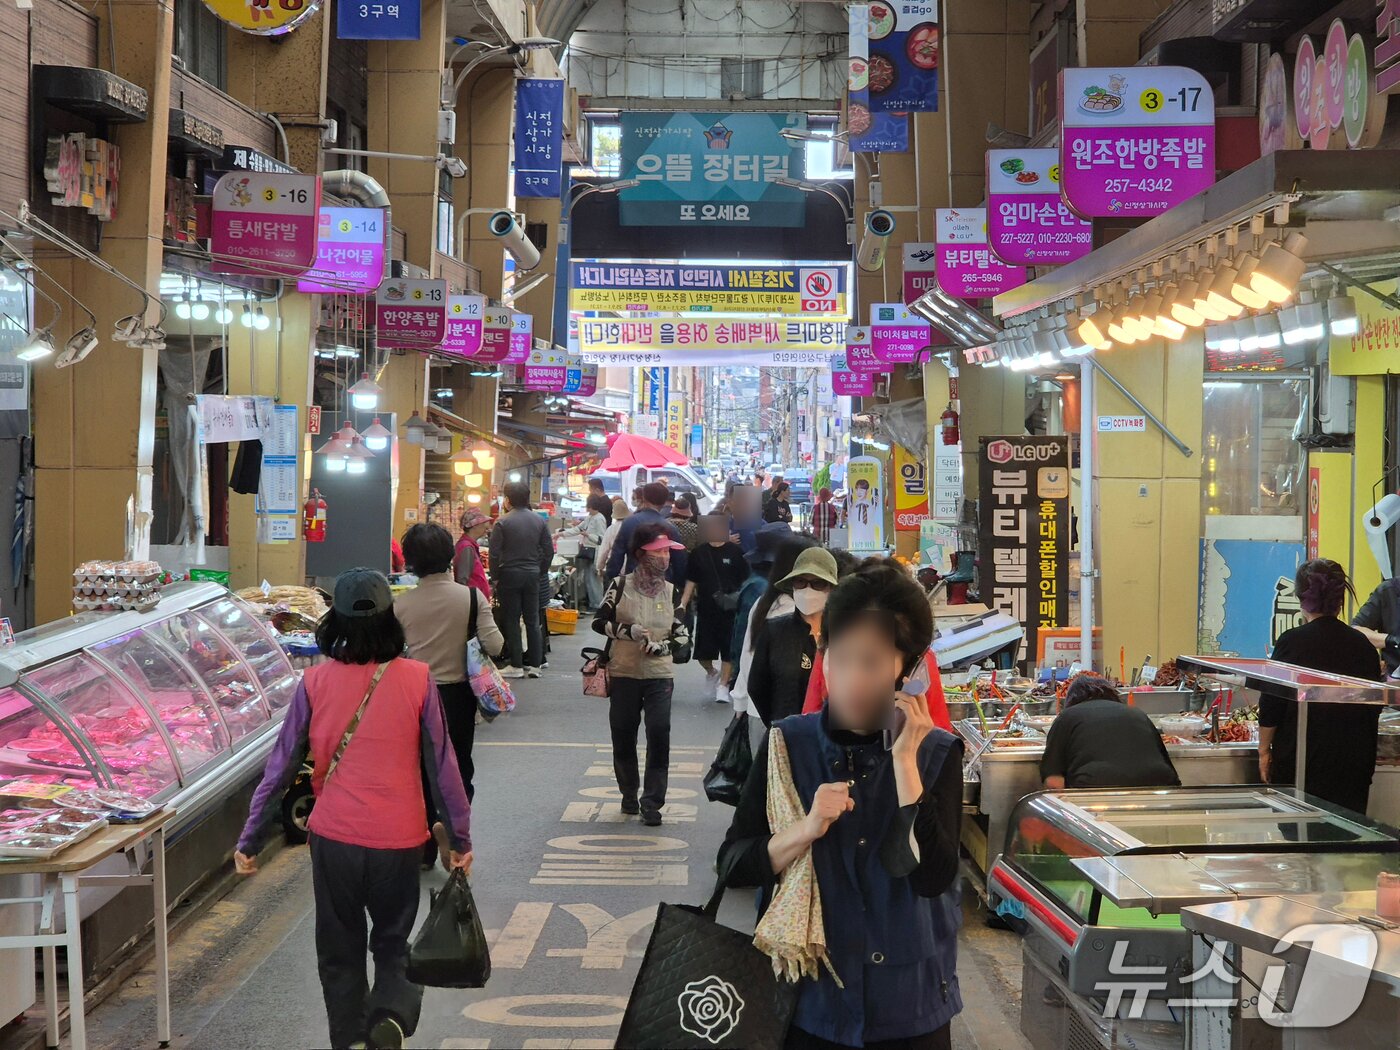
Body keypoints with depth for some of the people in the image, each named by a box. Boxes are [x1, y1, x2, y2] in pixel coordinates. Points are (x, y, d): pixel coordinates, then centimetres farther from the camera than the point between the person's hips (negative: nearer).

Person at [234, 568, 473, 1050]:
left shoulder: (316, 681, -6)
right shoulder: (417, 679, -8)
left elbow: (281, 767, -3)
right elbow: (442, 766, -5)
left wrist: (250, 841, 5)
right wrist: (460, 839, 5)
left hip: (334, 837, 0)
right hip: (398, 838, 0)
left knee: (339, 951, 17)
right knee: (392, 942, 17)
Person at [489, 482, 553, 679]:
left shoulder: (502, 522, -9)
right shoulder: (539, 521, 4)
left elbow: (495, 553, -11)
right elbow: (548, 550, 6)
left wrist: (495, 577, -2)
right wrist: (541, 573, 14)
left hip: (510, 575, -4)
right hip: (533, 575, 4)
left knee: (511, 621, 3)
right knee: (533, 620, 9)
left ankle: (516, 665, 3)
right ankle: (534, 664, 11)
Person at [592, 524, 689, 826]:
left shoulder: (671, 592, 3)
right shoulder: (621, 585, -4)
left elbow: (681, 634, 6)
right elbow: (599, 621, -2)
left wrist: (661, 645, -13)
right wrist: (629, 631, -16)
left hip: (660, 675, 1)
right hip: (624, 673, 0)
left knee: (659, 735, -9)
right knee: (623, 736, 9)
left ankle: (652, 802, -1)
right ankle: (629, 793, 31)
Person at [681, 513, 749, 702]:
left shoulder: (735, 552, -3)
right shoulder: (698, 553, 4)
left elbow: (745, 580, 1)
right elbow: (691, 581, 8)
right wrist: (683, 604, -1)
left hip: (730, 609, -2)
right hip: (706, 609, 2)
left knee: (728, 650, 0)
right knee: (703, 652, 2)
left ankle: (723, 685, 15)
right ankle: (711, 672, 32)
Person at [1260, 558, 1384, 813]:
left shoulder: (1291, 642, -10)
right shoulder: (1363, 645, 1)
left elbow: (1271, 706, -7)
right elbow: (1374, 708, 11)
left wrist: (1264, 750, 4)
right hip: (1354, 761, 3)